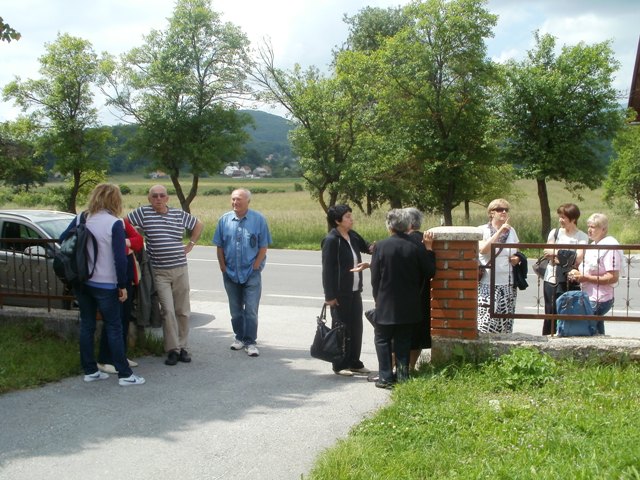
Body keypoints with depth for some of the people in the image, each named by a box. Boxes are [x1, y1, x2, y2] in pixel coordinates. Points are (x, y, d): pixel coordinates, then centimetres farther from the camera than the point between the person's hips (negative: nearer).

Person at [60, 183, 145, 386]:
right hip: (105, 284, -5)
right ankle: (124, 375, 5)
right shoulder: (115, 224, -13)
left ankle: (90, 371, 19)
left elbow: (62, 240, 8)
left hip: (81, 282, 5)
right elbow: (120, 258, -15)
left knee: (86, 325, 13)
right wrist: (122, 285, -8)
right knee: (114, 328, 1)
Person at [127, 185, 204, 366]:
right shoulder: (143, 212, -3)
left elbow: (199, 225, 20)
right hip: (159, 272, -3)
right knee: (168, 311, -9)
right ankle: (173, 349, 1)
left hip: (180, 269, 3)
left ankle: (183, 347, 17)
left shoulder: (179, 214, 6)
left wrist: (190, 244, 12)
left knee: (183, 311, 7)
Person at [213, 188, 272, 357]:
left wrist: (254, 267, -9)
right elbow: (219, 247, 6)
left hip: (251, 273, -3)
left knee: (251, 310, -5)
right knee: (235, 309, 14)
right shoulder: (224, 220, 2)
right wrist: (223, 267, 0)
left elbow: (263, 247, -4)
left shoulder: (258, 219, -6)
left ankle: (250, 342, 3)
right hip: (231, 273, 3)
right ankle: (239, 337, 28)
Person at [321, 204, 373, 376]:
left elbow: (365, 246, 27)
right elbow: (327, 270, -15)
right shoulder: (331, 240, -14)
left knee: (356, 327, 12)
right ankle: (340, 365, 11)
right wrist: (330, 295, -17)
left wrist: (372, 248, 1)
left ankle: (354, 362, 24)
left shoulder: (353, 236, 8)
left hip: (355, 291, 8)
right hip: (340, 293, -8)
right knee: (342, 329, 1)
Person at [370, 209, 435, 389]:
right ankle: (402, 375, 11)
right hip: (409, 306, 2)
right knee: (403, 341, 11)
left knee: (382, 339, 10)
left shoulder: (381, 246, -9)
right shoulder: (416, 247, -7)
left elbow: (375, 277, -5)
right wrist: (428, 249, 8)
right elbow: (429, 271, 0)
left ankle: (385, 376, 5)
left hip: (386, 304, -2)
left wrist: (378, 298, 9)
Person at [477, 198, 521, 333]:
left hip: (507, 285, 4)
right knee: (486, 320, -13)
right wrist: (500, 231, -17)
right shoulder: (482, 230, 1)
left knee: (505, 322, 3)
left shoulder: (511, 230, 14)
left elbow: (517, 254, 26)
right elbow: (482, 249, -18)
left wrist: (517, 259, 3)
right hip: (487, 285, -4)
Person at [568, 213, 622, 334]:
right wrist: (578, 273, 4)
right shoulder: (593, 244, 14)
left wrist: (586, 278, -21)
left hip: (599, 300, -9)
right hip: (589, 297, 9)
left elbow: (613, 278, -21)